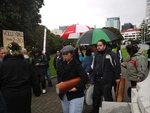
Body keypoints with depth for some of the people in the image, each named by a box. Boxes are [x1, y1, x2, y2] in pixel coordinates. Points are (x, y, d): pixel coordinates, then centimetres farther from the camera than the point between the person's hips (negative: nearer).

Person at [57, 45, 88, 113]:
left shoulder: (76, 64, -16)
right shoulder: (62, 65, 3)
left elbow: (85, 78, -25)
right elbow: (59, 76, 17)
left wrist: (76, 87, -24)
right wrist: (60, 82, -3)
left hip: (75, 95, -6)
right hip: (64, 94, 7)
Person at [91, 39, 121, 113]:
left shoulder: (111, 54, -11)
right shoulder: (96, 54, 10)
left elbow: (117, 66, -9)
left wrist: (117, 77, -7)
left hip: (107, 80, -7)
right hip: (97, 79, 7)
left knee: (107, 97, 1)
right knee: (96, 96, 17)